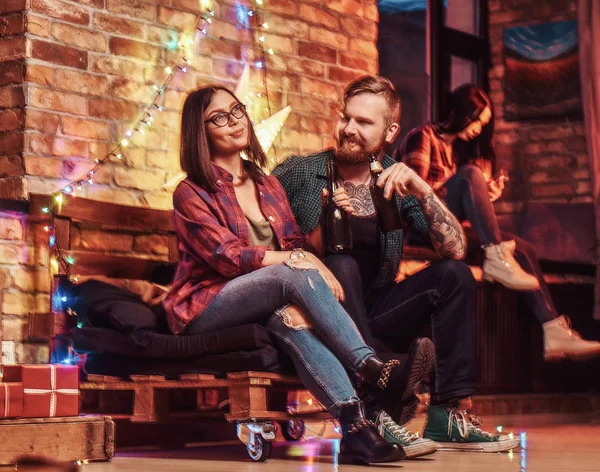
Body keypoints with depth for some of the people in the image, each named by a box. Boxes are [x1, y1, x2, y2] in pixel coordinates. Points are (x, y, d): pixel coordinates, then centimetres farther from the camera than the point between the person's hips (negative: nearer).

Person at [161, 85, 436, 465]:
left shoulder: (268, 185, 19)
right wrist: (301, 260, -18)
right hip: (207, 306, -3)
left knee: (290, 317, -35)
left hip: (268, 305, 4)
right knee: (296, 275, -31)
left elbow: (296, 244, 9)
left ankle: (355, 427, -56)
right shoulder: (191, 194, 1)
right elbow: (227, 256, -12)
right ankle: (376, 372, -41)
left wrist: (313, 263, -16)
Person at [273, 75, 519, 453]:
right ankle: (374, 417, -38)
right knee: (341, 266, -31)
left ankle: (450, 416, -15)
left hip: (371, 318, 4)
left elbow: (456, 249, -4)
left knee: (454, 275, -11)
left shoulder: (396, 184, 7)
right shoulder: (299, 174, 0)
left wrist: (424, 192, -17)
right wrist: (322, 227, -18)